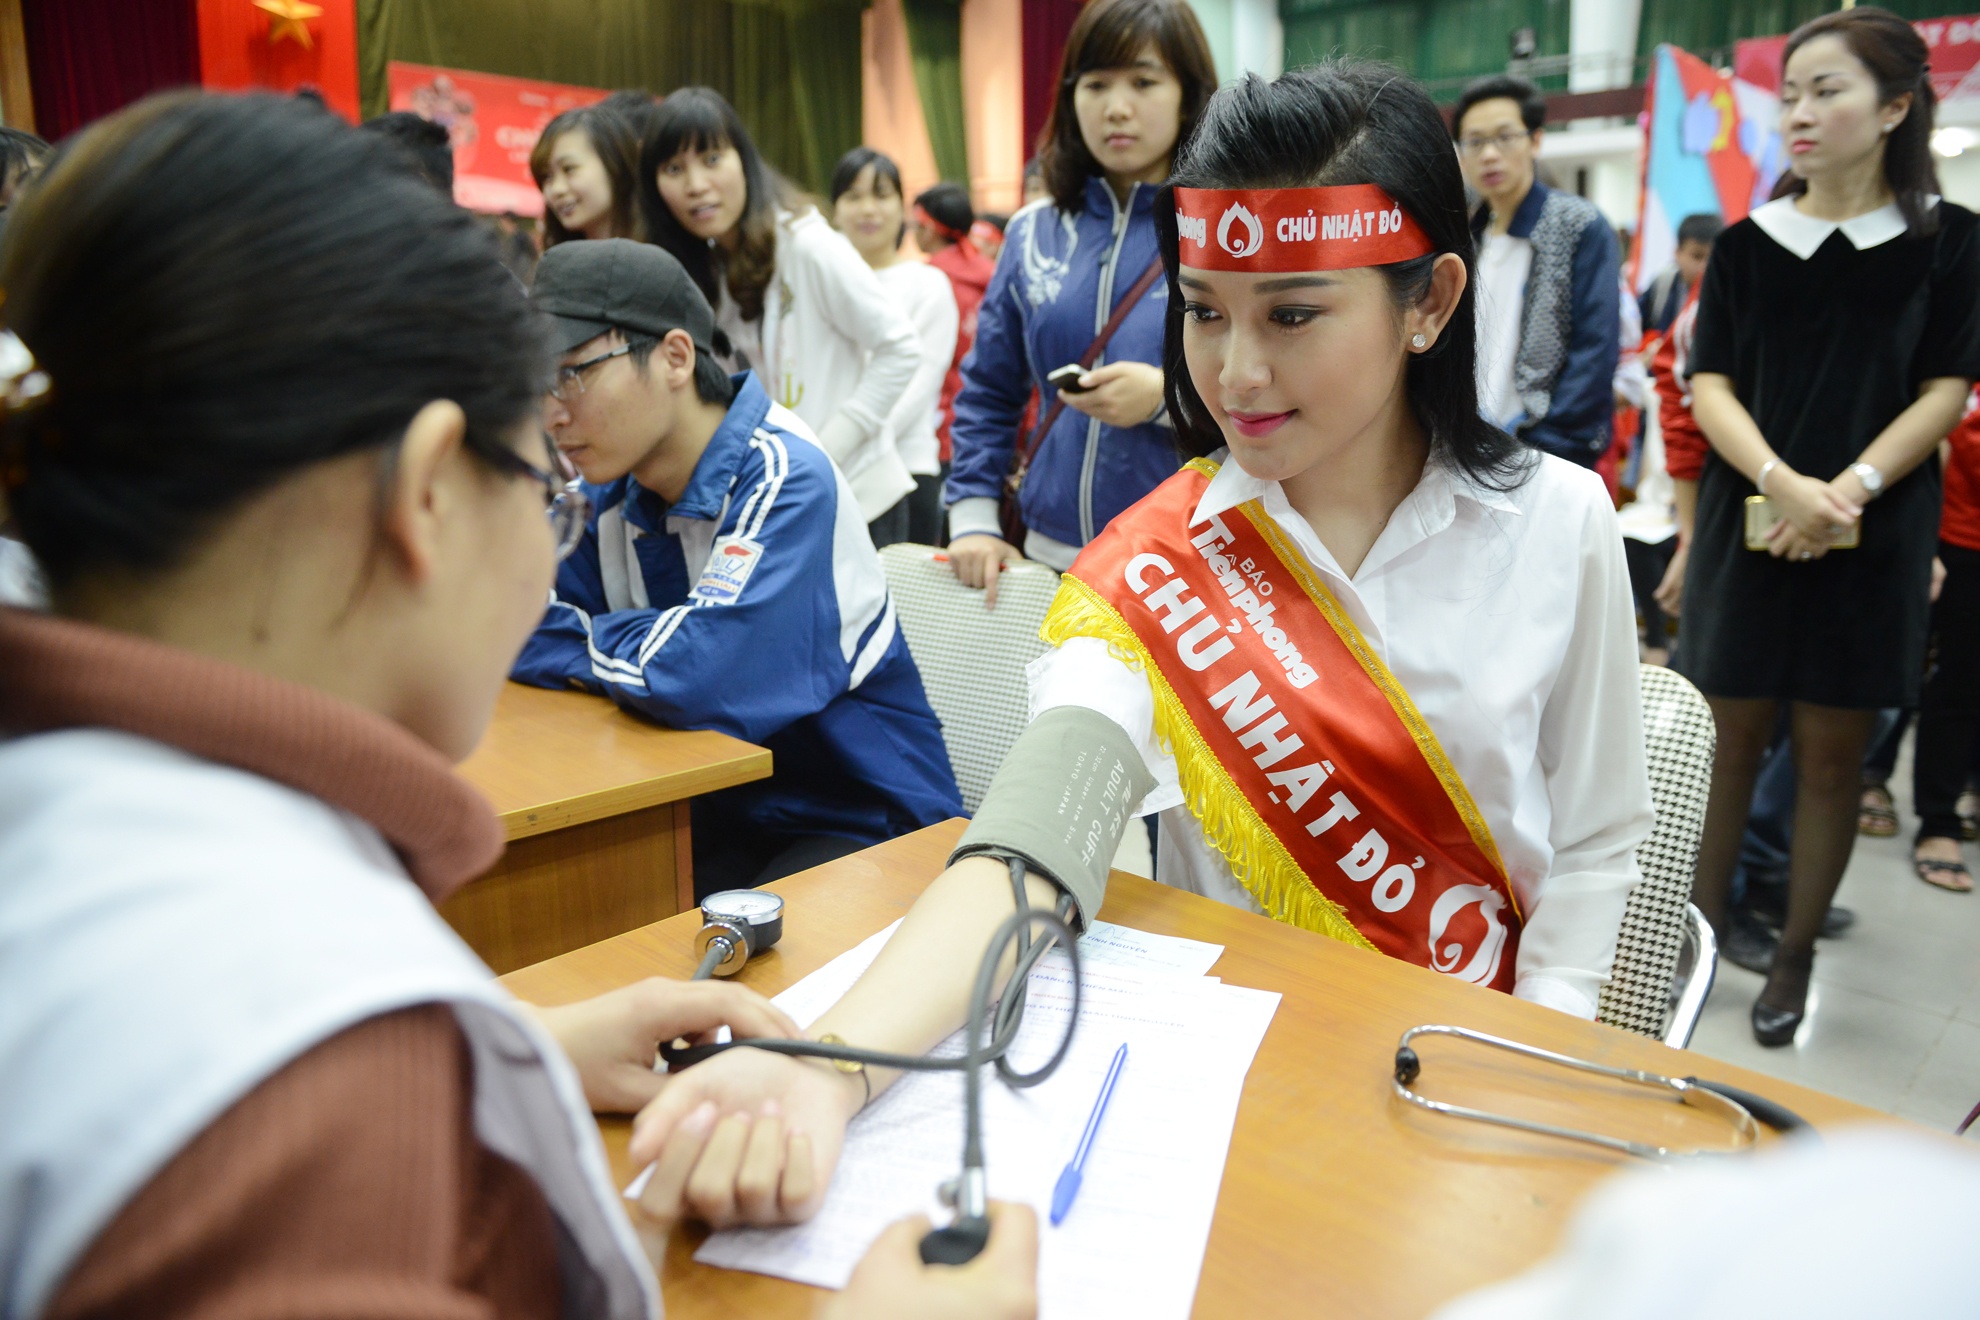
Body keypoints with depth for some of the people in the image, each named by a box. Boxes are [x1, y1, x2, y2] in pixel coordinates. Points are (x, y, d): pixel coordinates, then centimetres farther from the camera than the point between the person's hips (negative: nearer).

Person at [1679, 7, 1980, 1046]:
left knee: (1831, 753, 5)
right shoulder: (1746, 244, 6)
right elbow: (1710, 385, -1)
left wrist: (1848, 489, -16)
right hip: (1747, 522, 1)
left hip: (1872, 536, -1)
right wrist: (1782, 482, -17)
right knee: (1729, 735, 5)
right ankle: (1699, 933, 17)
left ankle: (1795, 957, 18)